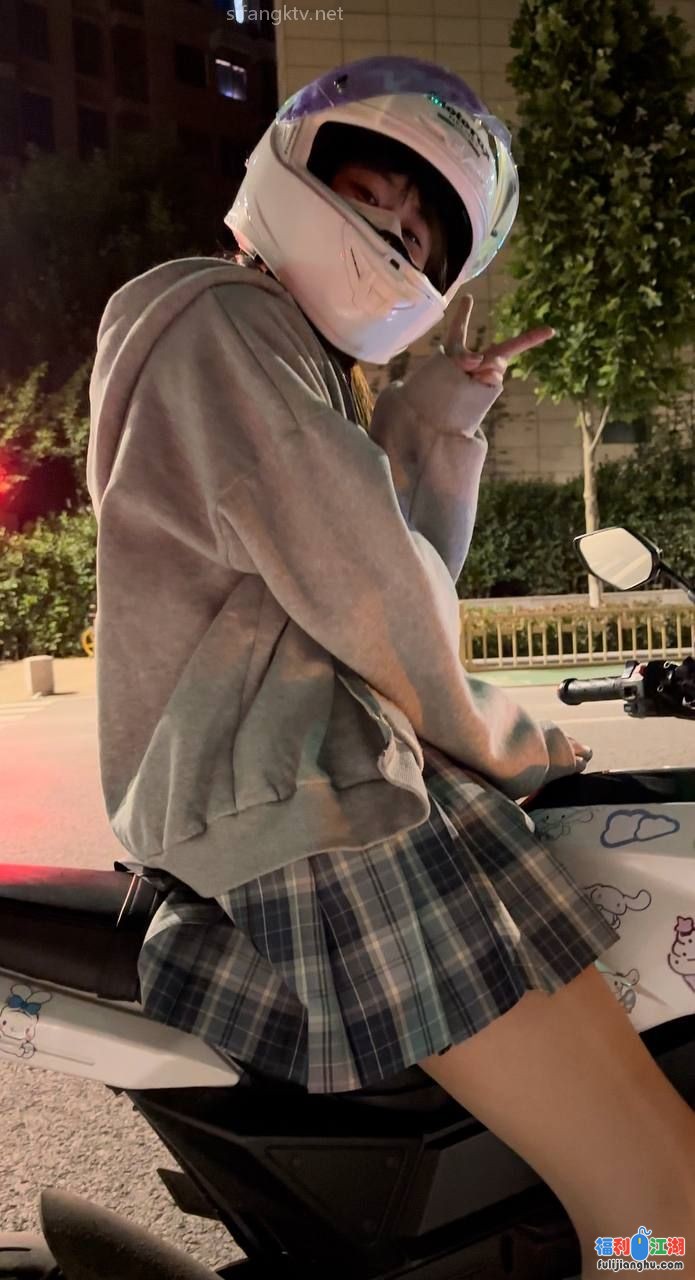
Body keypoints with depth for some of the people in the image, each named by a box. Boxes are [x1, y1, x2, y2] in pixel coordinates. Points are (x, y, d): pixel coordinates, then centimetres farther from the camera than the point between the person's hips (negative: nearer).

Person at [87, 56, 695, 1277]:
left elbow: (416, 574, 18)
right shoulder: (220, 317, -6)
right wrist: (490, 737, 0)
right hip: (310, 803, -11)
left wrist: (445, 410, 9)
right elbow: (362, 586, -14)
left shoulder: (311, 370, 25)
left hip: (299, 775, 11)